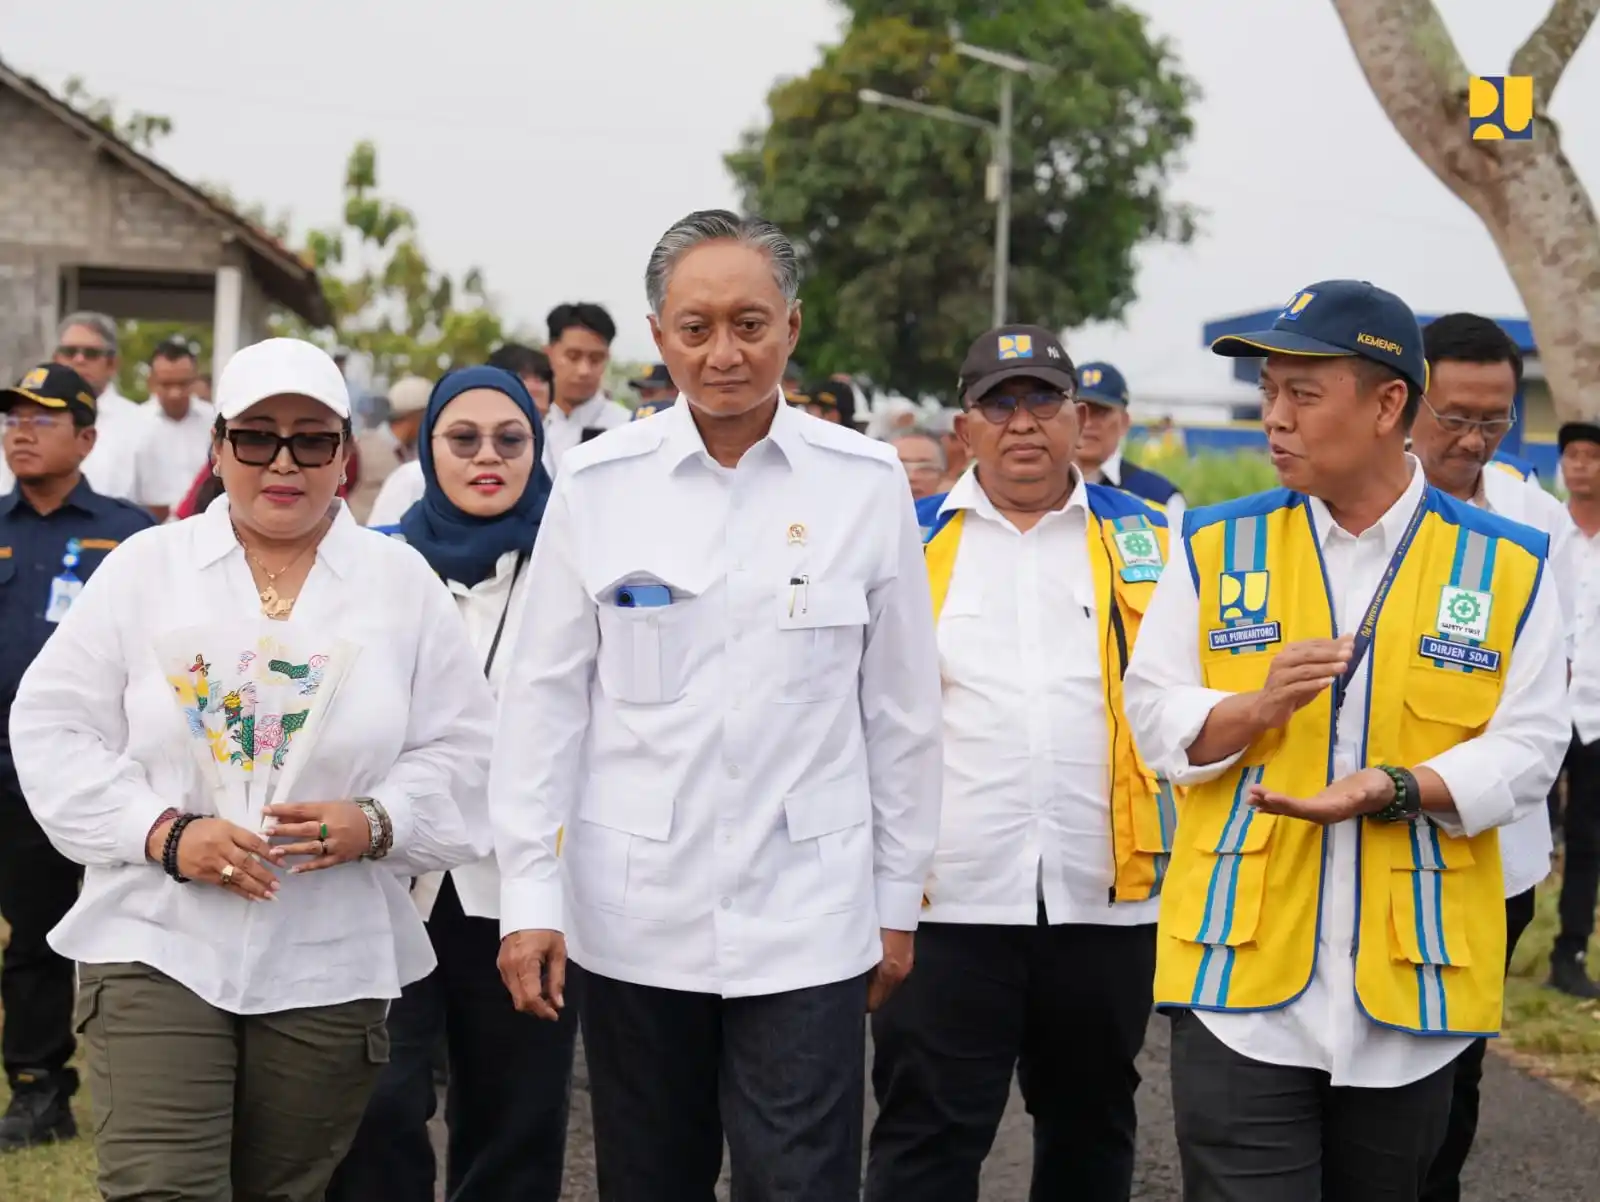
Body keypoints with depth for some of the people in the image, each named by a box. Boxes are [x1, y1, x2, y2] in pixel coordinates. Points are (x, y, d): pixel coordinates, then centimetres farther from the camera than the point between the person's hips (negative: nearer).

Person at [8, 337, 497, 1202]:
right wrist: (165, 833, -13)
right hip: (157, 944, -1)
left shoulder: (402, 583, 7)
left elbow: (461, 749, 6)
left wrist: (375, 822, -14)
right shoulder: (143, 567, 4)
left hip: (330, 966, 2)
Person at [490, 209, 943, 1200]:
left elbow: (900, 707, 4)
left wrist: (898, 897, 6)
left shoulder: (866, 482, -1)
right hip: (632, 918, 1)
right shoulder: (598, 484, 0)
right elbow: (546, 701, 2)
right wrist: (530, 893, -2)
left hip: (808, 922, -1)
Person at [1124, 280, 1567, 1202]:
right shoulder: (1220, 546, 4)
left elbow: (1526, 751, -4)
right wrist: (1255, 708, -17)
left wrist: (1393, 790, -20)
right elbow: (1154, 717, 4)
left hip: (1412, 977, 0)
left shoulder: (1506, 566, 0)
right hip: (1242, 965, 0)